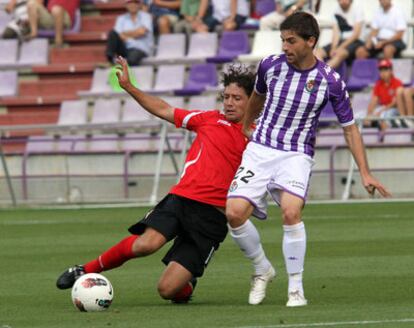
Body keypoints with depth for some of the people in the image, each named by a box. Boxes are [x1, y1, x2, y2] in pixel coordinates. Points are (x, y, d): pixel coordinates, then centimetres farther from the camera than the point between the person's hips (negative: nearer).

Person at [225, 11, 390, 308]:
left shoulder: (330, 82, -9)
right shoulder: (270, 66, -2)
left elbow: (350, 128, 2)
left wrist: (365, 173, -3)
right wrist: (246, 126, 37)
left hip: (297, 155, -3)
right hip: (260, 149, 3)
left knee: (291, 211, -29)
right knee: (235, 213, -15)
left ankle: (296, 288, -15)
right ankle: (262, 270, 12)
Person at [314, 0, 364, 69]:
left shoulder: (358, 11, -5)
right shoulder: (336, 12, 9)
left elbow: (356, 34, -12)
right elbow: (335, 32, 2)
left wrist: (341, 47, -19)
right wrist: (334, 47, -15)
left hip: (355, 42, -6)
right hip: (341, 41, 6)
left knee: (340, 53, -37)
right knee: (318, 52, -18)